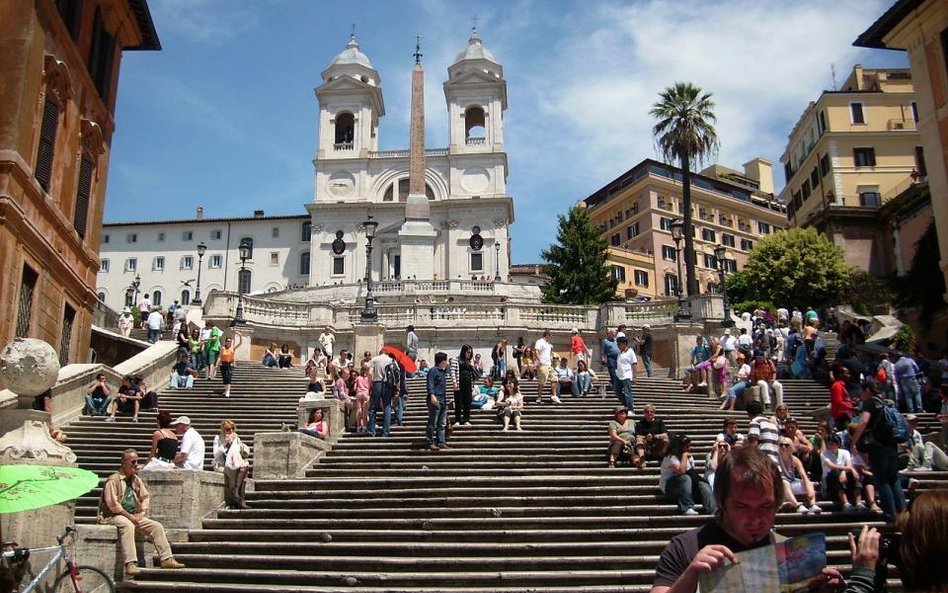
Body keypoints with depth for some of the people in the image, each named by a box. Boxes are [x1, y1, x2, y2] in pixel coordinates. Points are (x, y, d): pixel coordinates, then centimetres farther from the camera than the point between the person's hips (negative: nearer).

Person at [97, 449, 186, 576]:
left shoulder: (136, 479, 12)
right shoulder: (113, 480, -12)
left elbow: (145, 497, 17)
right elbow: (112, 504, -19)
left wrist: (142, 513, -1)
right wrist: (129, 516, -19)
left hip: (133, 516, 8)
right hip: (113, 516, -8)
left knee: (157, 526, -4)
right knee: (127, 525, -39)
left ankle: (166, 559, -2)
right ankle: (130, 564, -44)